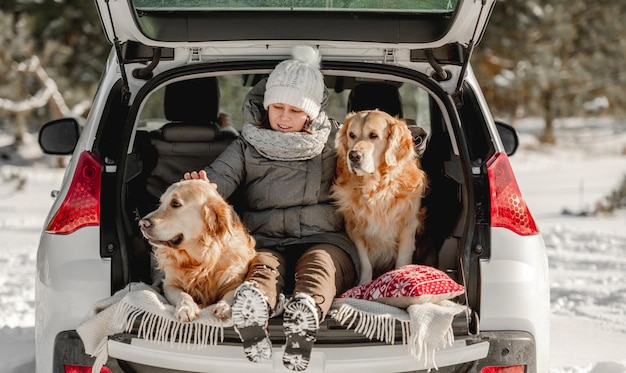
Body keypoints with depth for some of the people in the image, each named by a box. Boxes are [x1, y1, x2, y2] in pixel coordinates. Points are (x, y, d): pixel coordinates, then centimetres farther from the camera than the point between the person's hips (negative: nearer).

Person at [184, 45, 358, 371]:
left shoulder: (333, 142, 20)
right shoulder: (247, 148, 17)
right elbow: (220, 177, 1)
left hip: (323, 240, 0)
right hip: (266, 242, 0)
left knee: (317, 265, -37)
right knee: (264, 267, -37)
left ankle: (305, 312, -69)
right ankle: (253, 305, -71)